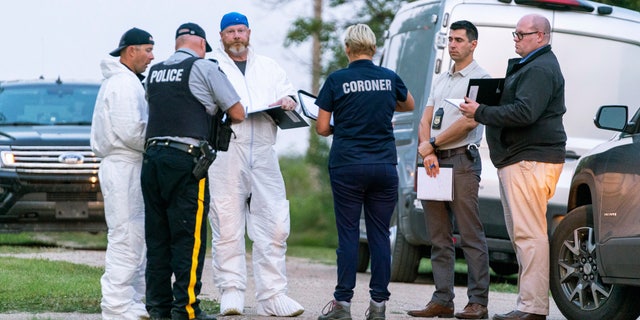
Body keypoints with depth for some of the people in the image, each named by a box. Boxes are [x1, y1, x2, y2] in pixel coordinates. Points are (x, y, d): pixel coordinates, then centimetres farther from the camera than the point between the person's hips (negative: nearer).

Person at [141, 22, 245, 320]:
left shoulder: (154, 71, 15)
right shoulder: (205, 67, -1)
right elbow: (238, 114, 3)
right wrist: (215, 108, 24)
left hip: (152, 155, 6)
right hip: (186, 158, -6)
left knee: (157, 236, 9)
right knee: (189, 237, -4)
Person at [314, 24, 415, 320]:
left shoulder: (336, 81, -4)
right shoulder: (389, 78, 5)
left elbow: (322, 128, -1)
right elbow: (409, 104, 27)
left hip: (347, 166, -2)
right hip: (384, 166, 2)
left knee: (348, 234, 0)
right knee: (380, 234, 5)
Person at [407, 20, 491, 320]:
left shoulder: (480, 78, -2)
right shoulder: (440, 81, 21)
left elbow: (469, 121, -13)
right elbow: (425, 121, 15)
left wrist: (431, 145, -8)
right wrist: (428, 153, -4)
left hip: (462, 161, -8)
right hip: (433, 161, 8)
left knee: (471, 236, -8)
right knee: (439, 238, 6)